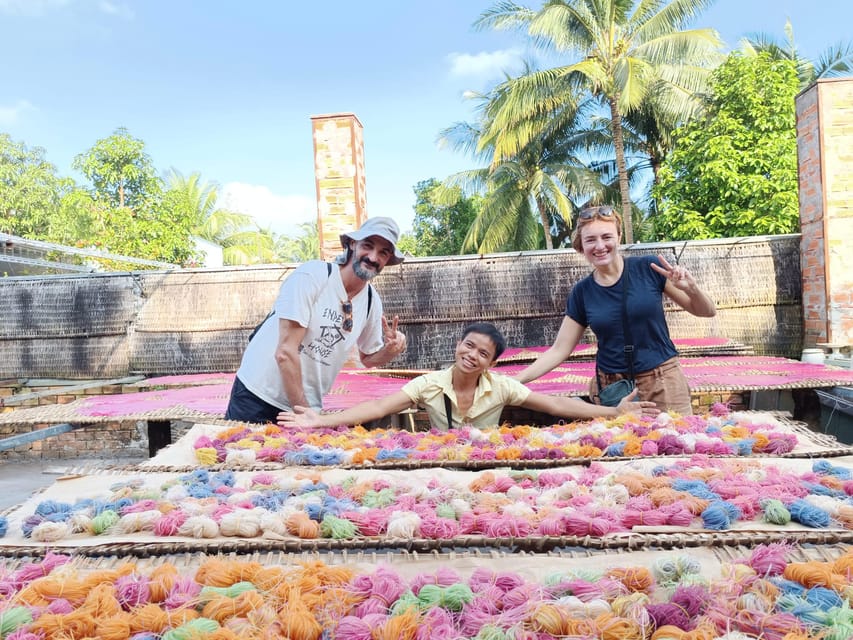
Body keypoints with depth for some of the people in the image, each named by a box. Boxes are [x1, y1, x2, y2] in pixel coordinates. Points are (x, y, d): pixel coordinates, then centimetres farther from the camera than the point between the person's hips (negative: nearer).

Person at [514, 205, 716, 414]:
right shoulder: (582, 292, 0)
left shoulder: (648, 268, -5)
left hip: (662, 382, -1)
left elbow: (706, 312, 1)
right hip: (611, 389, 1)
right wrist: (515, 381, -7)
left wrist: (691, 288, -20)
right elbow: (558, 350, 3)